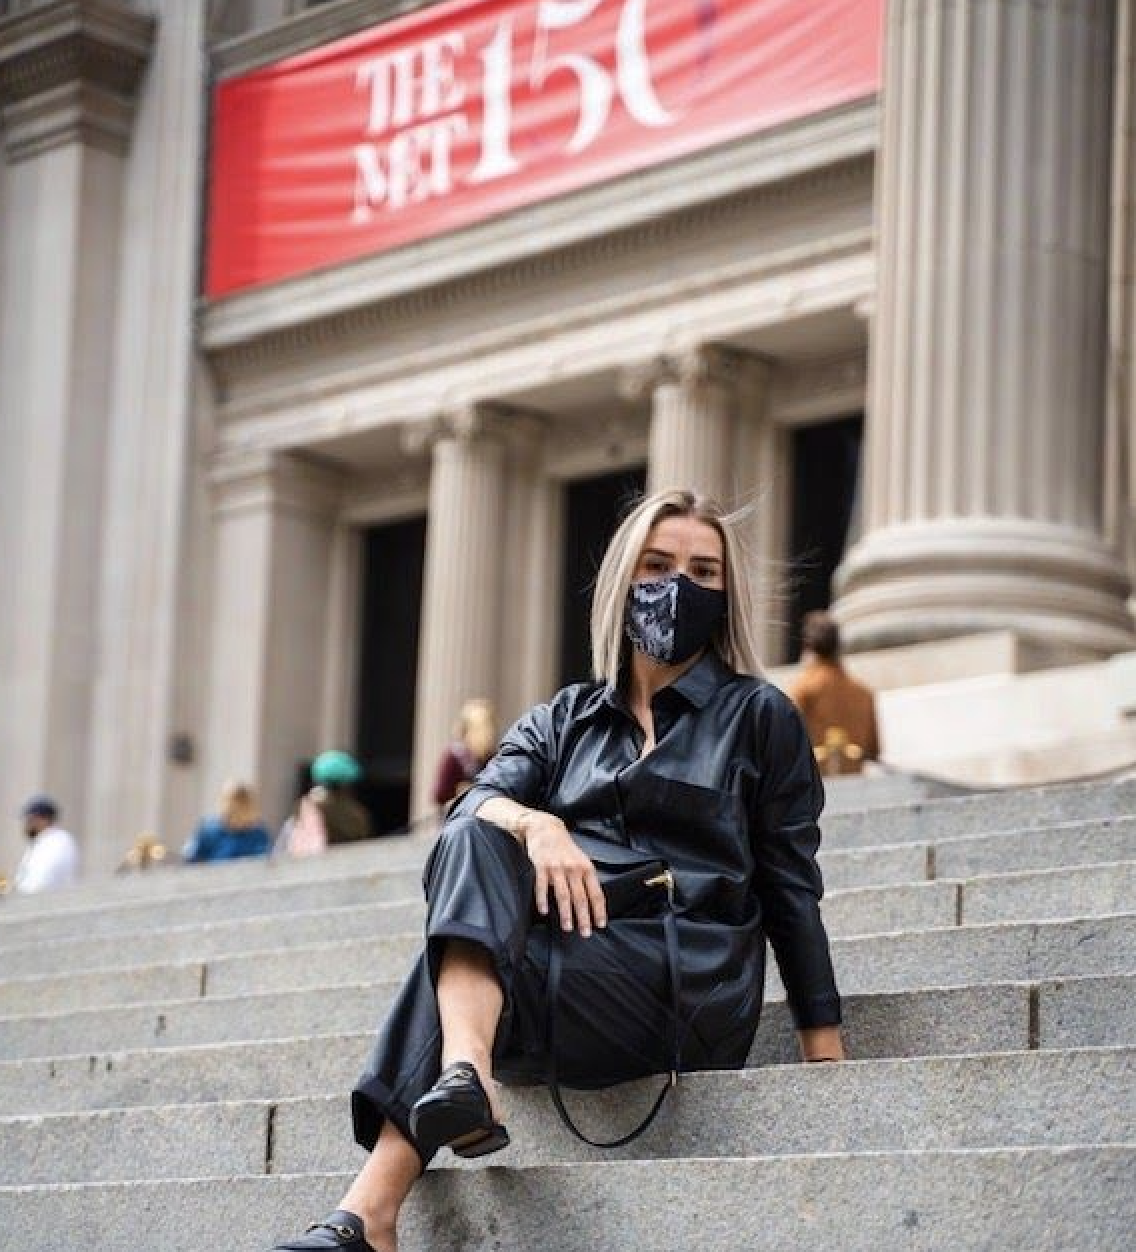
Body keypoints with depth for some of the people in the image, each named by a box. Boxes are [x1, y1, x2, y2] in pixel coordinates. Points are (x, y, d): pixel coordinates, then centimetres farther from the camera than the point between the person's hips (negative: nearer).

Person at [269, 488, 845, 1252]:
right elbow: (480, 800, 0)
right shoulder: (564, 720, 20)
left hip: (689, 985, -3)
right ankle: (468, 1073, -49)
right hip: (571, 953, 4)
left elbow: (791, 888, 7)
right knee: (474, 842, -26)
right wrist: (533, 824, -25)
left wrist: (827, 1052, 0)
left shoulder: (759, 716, 11)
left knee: (460, 967, -27)